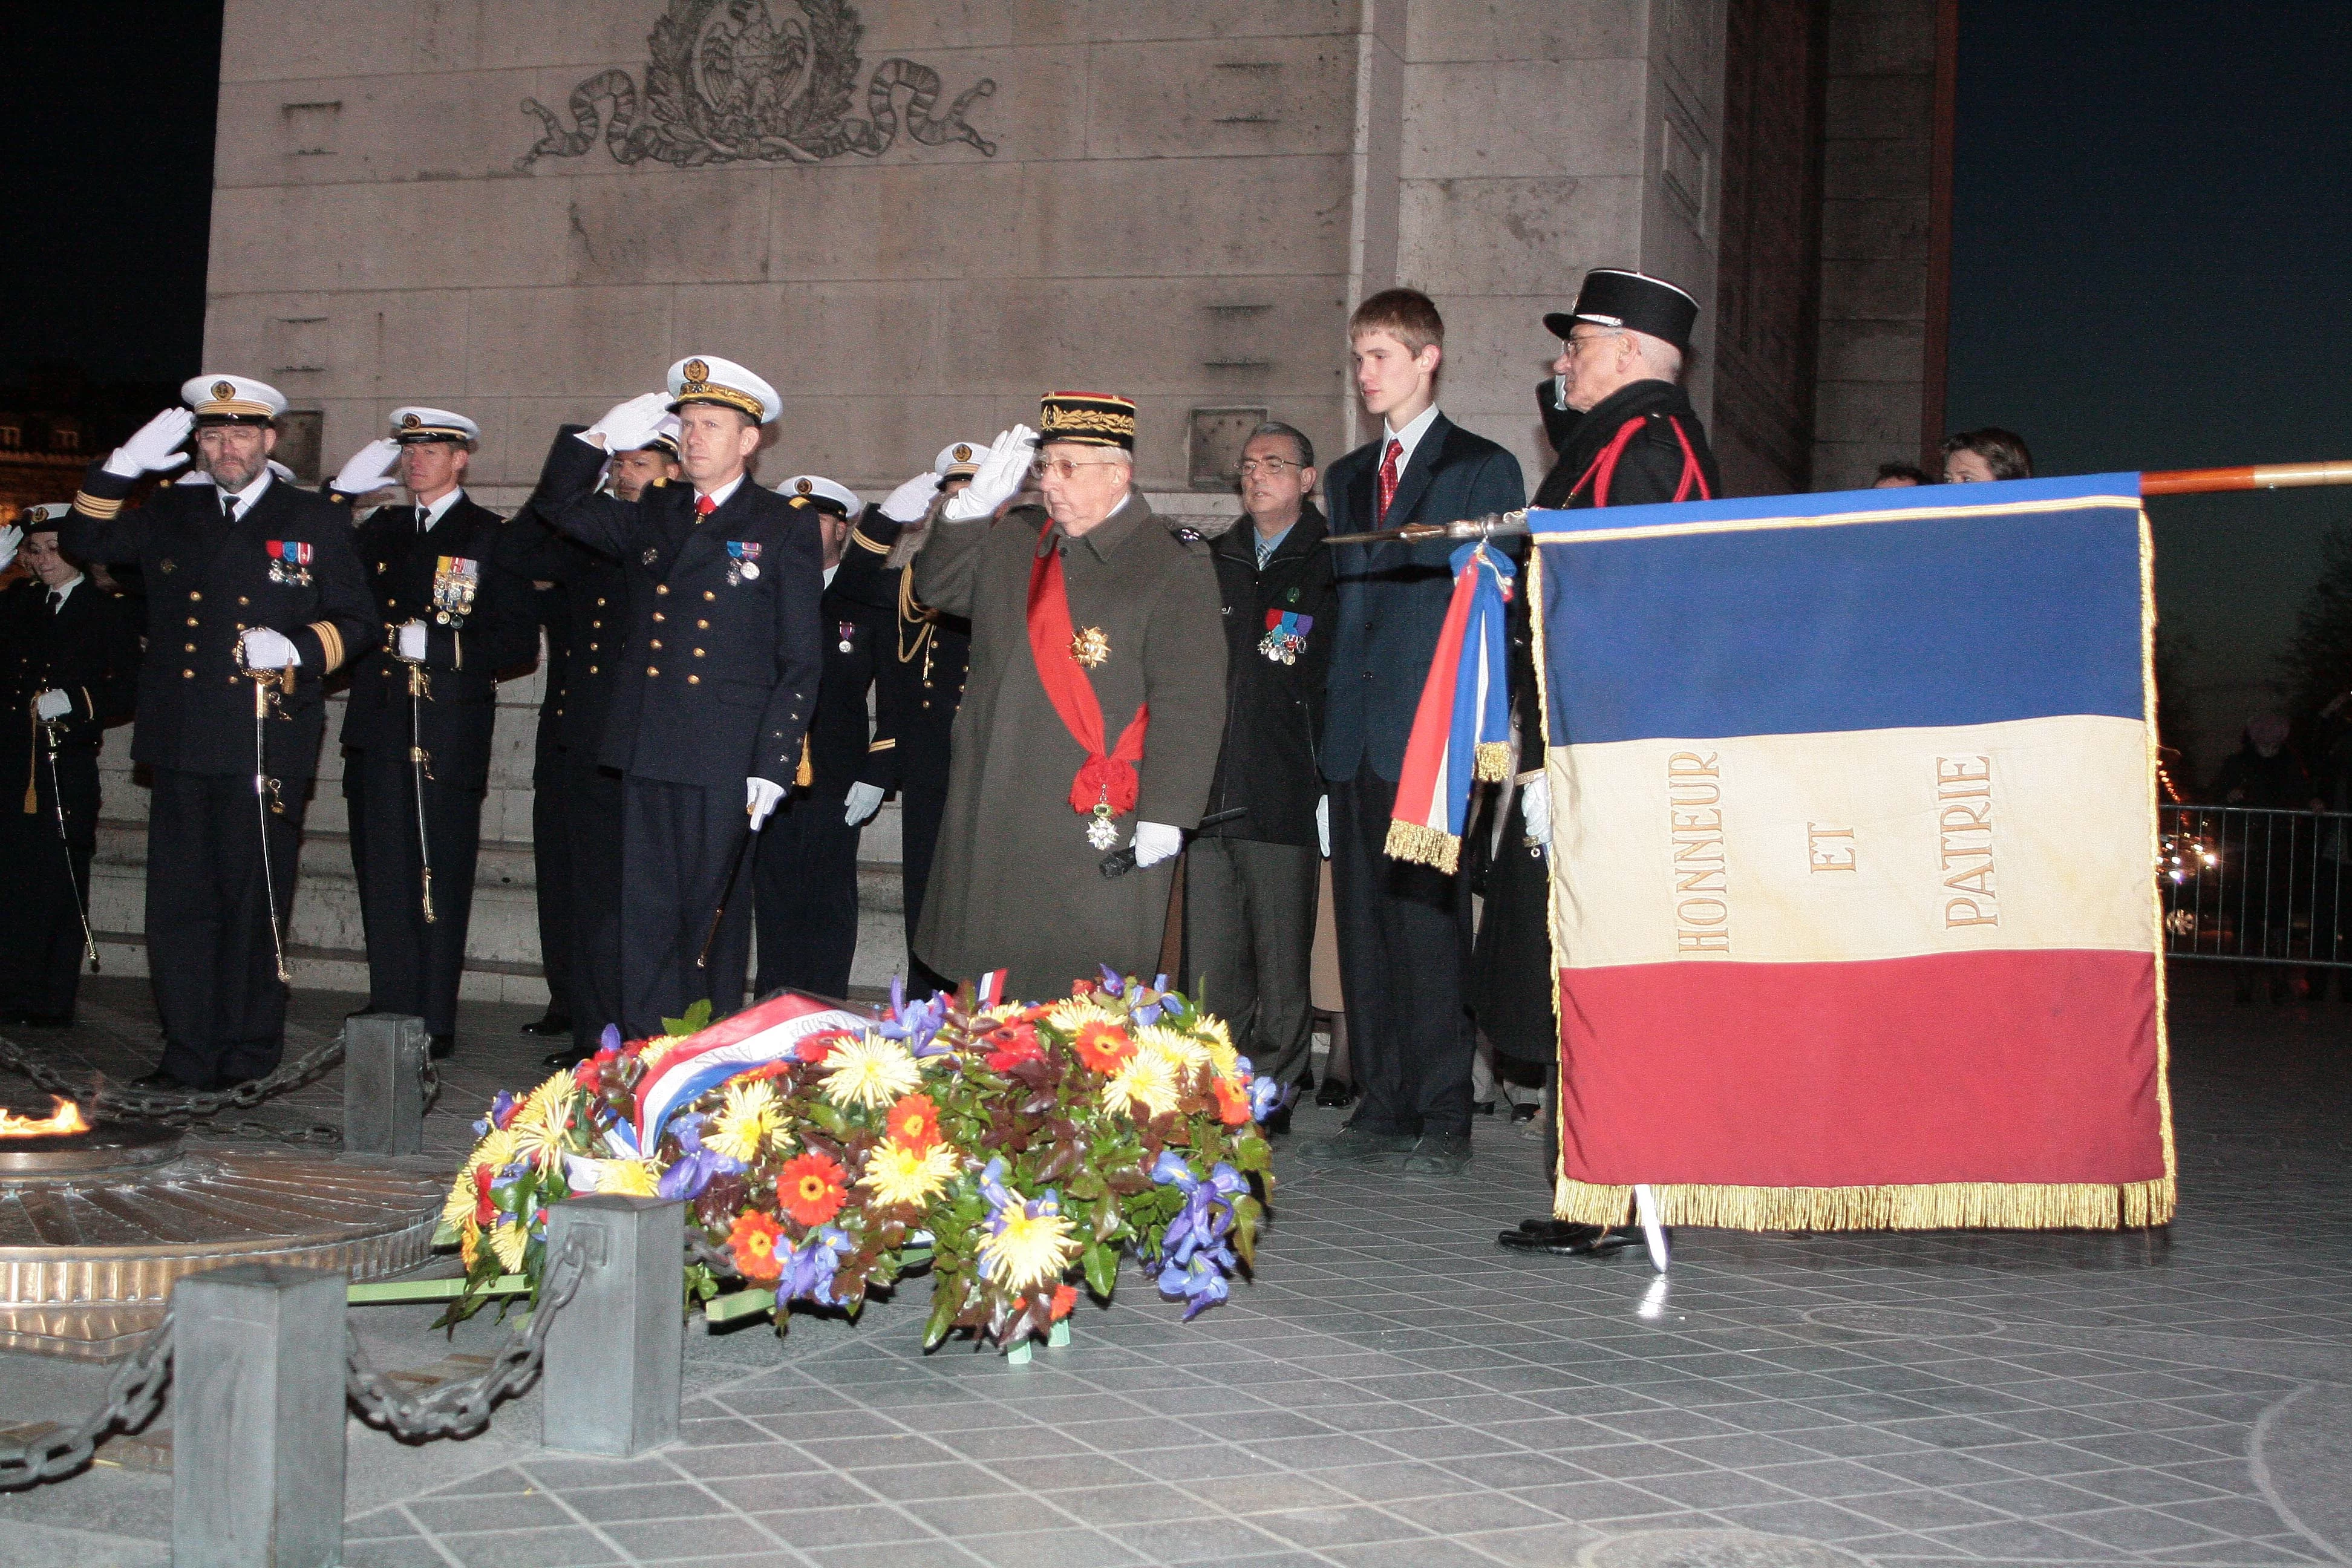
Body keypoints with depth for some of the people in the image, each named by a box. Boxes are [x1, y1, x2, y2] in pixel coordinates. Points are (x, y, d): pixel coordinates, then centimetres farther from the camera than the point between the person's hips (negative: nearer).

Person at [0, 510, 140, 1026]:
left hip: (70, 770, -2)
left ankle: (54, 1002, 4)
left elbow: (127, 692, 1)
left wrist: (74, 702, -16)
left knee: (63, 882, -1)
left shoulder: (109, 612, 5)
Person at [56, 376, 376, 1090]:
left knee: (255, 902, 0)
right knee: (179, 902, 1)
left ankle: (248, 1052, 11)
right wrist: (121, 468, 2)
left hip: (269, 743, -3)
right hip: (184, 745, 3)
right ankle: (189, 1053, 8)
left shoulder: (317, 521, 8)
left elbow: (358, 623, 7)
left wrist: (298, 648, -12)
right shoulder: (171, 514, 17)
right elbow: (79, 541, 14)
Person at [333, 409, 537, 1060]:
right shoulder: (381, 529, 18)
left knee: (440, 878, -1)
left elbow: (519, 640, -4)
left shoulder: (492, 537, 2)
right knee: (382, 877, 4)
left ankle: (434, 1024, 5)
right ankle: (389, 1012, 11)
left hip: (450, 734, -4)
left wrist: (438, 647, -15)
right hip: (379, 729, 4)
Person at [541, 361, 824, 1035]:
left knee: (712, 918, 2)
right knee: (647, 918, 4)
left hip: (724, 760, -4)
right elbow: (565, 506, 30)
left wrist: (772, 766, -10)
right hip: (646, 751, 4)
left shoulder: (785, 527, 0)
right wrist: (600, 439, 12)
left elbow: (800, 664, -2)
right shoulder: (653, 514, 14)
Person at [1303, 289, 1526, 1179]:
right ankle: (1381, 1111, 13)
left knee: (1429, 923, -6)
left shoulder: (1484, 470, 3)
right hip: (1356, 736, 6)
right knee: (1363, 927, 6)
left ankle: (1444, 1119, 1)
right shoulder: (1346, 479, 21)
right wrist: (1328, 728, 11)